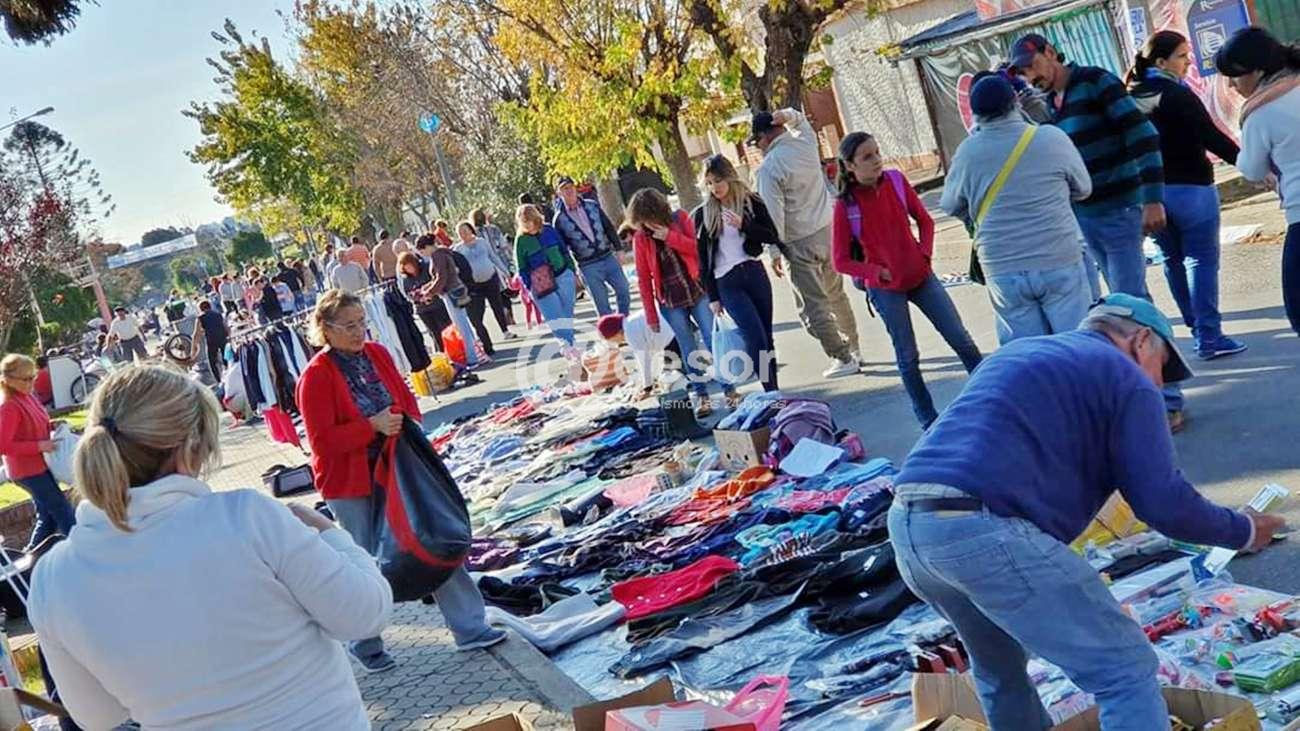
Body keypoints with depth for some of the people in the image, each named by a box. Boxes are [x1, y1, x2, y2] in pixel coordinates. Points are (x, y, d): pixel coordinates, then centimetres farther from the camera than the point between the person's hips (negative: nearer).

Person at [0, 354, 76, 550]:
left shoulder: (27, 397, 6)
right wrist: (39, 446, -25)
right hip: (29, 471, -9)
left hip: (39, 466, 9)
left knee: (49, 516, 17)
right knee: (65, 515, -4)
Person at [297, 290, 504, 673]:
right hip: (349, 481, -5)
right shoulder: (316, 376, -15)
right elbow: (322, 440, -18)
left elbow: (406, 399, 13)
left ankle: (469, 627, 14)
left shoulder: (377, 354, 4)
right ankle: (366, 644, 25)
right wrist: (372, 426, -25)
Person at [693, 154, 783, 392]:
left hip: (755, 274, 2)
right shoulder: (702, 214, 2)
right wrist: (712, 296, 2)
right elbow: (703, 259, 4)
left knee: (766, 335, 5)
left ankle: (774, 389, 15)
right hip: (727, 283, -2)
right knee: (755, 335, -14)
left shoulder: (752, 202, 4)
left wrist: (743, 225, -15)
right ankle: (770, 391, -11)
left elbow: (772, 237, 1)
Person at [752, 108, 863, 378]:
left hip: (802, 244, -8)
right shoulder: (805, 143, 3)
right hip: (828, 230, 8)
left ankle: (843, 358, 2)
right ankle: (853, 350, 29)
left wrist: (774, 252, -9)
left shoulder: (768, 168, -17)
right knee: (836, 295, 20)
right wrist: (789, 115, 4)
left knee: (813, 306, 1)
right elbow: (802, 122, 26)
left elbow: (773, 214, -17)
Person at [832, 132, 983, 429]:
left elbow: (924, 220, 7)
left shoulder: (896, 181, -5)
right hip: (886, 289, -3)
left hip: (920, 275, 3)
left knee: (960, 338, 7)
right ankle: (928, 418, 20)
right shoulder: (845, 206, -14)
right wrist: (878, 272, -16)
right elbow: (841, 261, -9)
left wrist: (925, 252, -7)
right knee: (908, 356, 6)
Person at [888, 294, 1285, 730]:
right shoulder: (1126, 379, 7)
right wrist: (1243, 532, 17)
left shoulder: (1017, 352, 31)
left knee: (1000, 669, 31)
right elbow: (1163, 504, 0)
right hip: (984, 531, -8)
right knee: (1126, 670, 3)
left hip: (906, 522, 9)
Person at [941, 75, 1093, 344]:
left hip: (1003, 271, 1)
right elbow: (1083, 188, 9)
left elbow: (950, 205, 9)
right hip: (1059, 262, -1)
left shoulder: (968, 151, -4)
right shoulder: (1052, 138, -6)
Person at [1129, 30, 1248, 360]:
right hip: (1189, 188, -7)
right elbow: (1213, 138, -18)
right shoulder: (1178, 94, -14)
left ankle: (1197, 326, 26)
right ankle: (1209, 337, -4)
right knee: (1202, 260, -2)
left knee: (1173, 260, 16)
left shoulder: (1131, 97, 6)